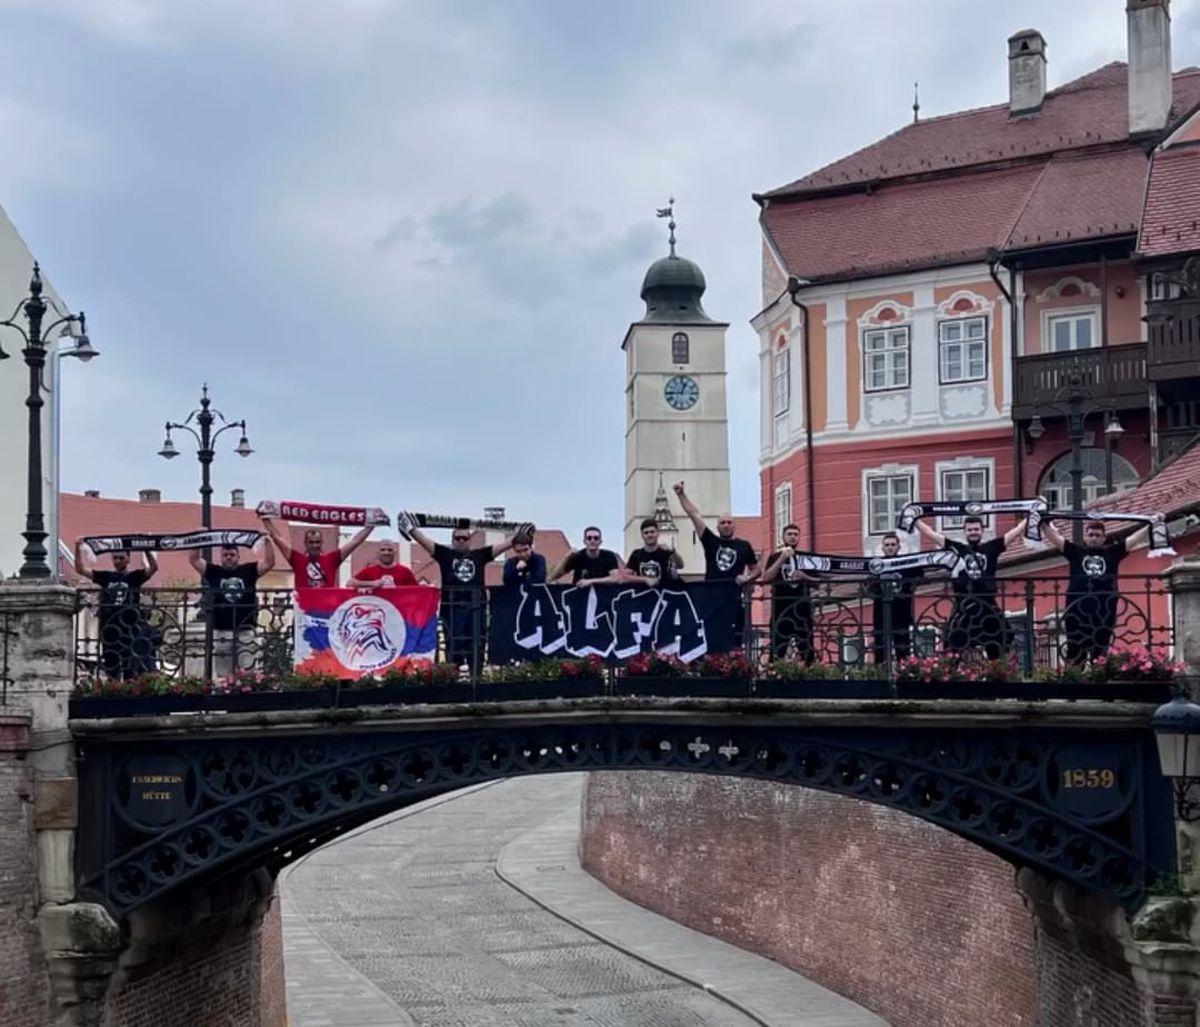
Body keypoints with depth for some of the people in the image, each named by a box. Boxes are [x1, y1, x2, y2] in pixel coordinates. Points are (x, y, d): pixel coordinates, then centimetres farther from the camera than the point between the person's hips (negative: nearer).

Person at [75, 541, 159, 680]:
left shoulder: (135, 577, 4)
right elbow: (81, 569, 6)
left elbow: (154, 568, -12)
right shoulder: (105, 577, 11)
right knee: (111, 669, 7)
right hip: (109, 630, 3)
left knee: (131, 672, -3)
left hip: (130, 629, -3)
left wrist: (147, 550, -27)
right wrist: (78, 549, -7)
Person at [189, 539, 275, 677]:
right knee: (222, 675, 7)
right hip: (221, 631, 1)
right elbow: (193, 559, 0)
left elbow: (269, 562, -1)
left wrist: (267, 541, -10)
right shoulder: (213, 571, 6)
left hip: (245, 631, -1)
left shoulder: (248, 570, 6)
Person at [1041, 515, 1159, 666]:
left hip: (1104, 613, 1)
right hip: (1077, 612, -1)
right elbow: (1053, 537, 6)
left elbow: (1135, 538, 12)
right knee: (1075, 657, 0)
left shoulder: (1112, 552, 13)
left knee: (1100, 656, 5)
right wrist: (1043, 523, -5)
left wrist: (1152, 525, 6)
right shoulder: (1075, 552, 10)